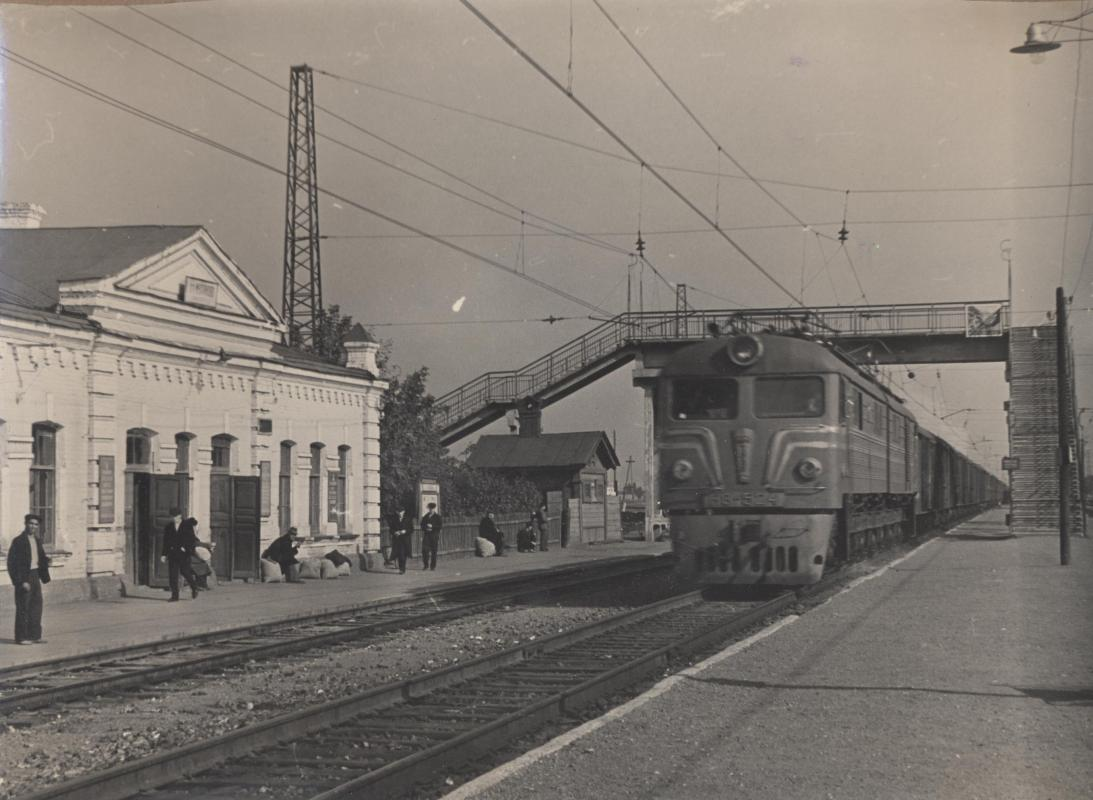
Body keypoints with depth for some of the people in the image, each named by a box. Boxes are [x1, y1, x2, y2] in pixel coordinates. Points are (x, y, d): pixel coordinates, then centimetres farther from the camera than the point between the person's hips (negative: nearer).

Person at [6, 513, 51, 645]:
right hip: (24, 576, -8)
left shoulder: (37, 540, 12)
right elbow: (13, 563, -16)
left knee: (36, 605, 11)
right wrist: (22, 581, -20)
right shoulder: (18, 541, -13)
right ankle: (21, 637, 4)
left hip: (35, 575, 8)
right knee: (23, 607, -3)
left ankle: (34, 635, 20)